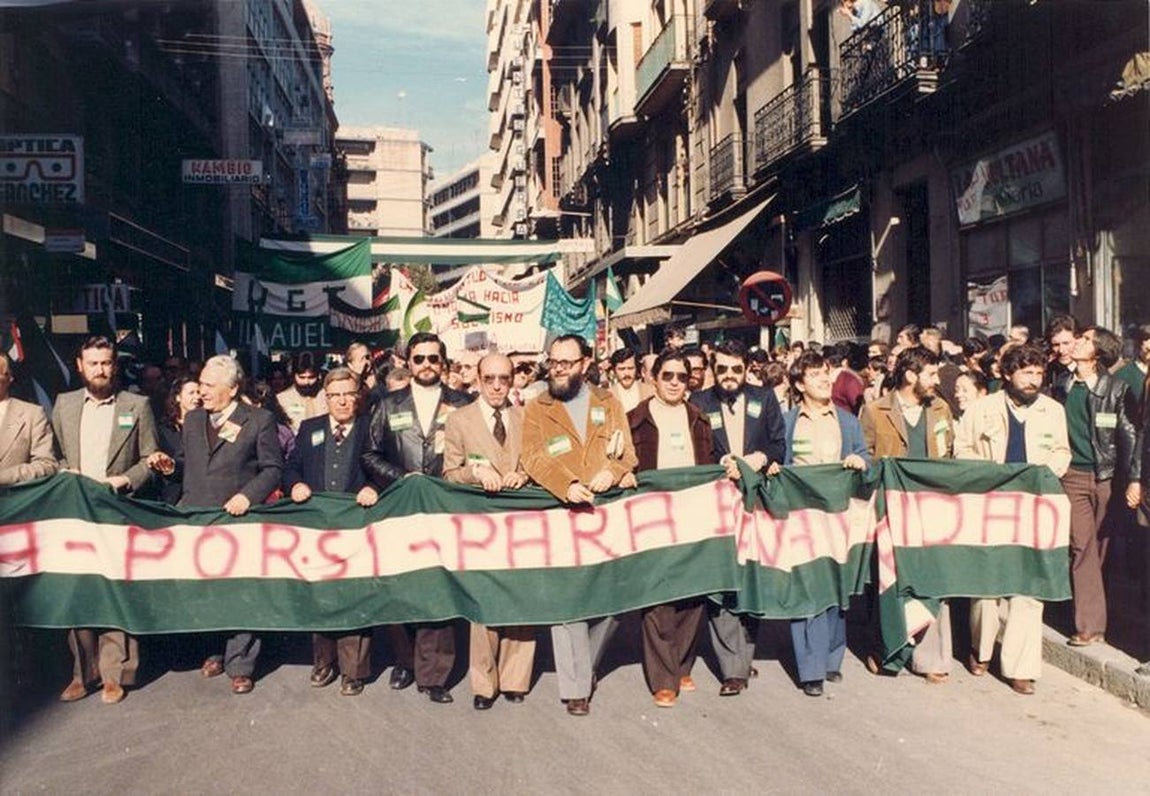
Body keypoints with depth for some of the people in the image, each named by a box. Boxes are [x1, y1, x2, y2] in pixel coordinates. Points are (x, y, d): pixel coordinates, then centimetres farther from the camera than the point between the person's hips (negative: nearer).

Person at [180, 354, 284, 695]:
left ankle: (240, 665, 10)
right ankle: (215, 651, 28)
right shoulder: (192, 420, 12)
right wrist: (185, 504, 5)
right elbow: (187, 465, 18)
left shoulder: (259, 420, -4)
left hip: (239, 520, -5)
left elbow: (273, 468, -3)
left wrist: (248, 494, -16)